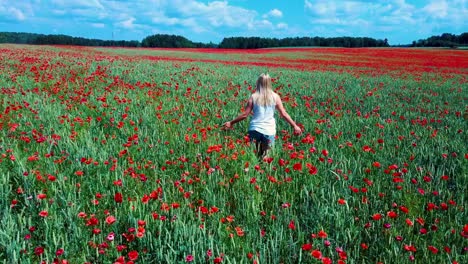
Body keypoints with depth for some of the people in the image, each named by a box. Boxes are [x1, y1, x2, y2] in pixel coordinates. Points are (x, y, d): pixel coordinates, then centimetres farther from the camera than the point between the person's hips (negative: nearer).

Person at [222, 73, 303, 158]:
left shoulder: (254, 97, 1)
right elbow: (284, 114, 3)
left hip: (255, 129, 0)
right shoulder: (275, 97, 2)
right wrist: (295, 126, 13)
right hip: (269, 131, 0)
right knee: (265, 157, 7)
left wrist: (231, 122, 13)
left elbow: (245, 114, 1)